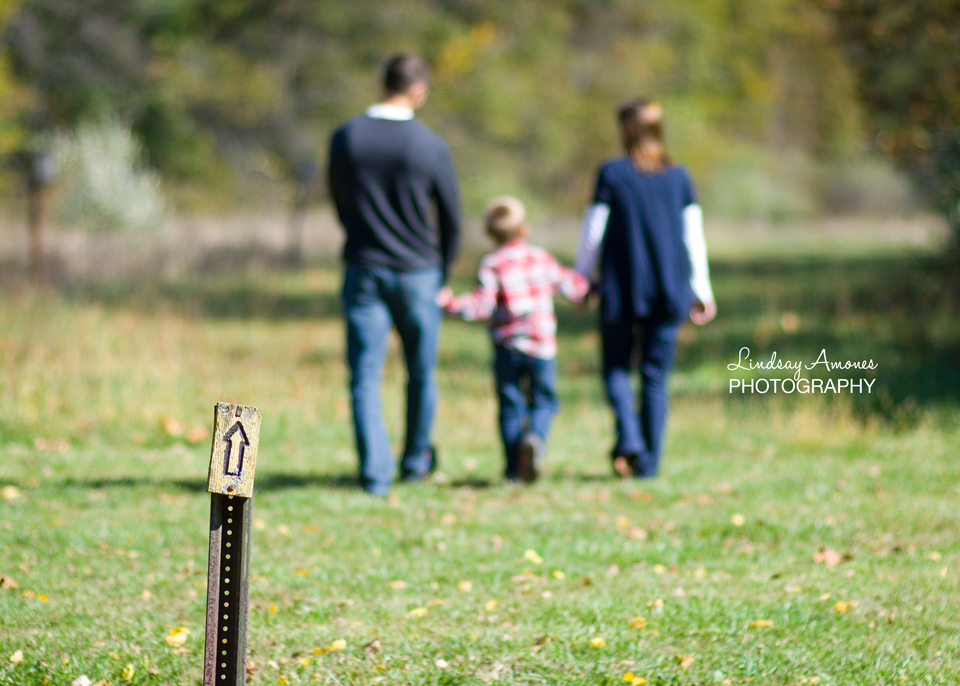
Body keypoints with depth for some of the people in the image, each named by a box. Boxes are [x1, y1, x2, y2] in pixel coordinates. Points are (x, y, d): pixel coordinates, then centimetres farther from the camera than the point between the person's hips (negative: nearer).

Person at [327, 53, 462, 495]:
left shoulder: (344, 139, -4)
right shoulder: (430, 147, -10)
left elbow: (339, 204, 9)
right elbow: (451, 219, -1)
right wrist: (441, 273, 15)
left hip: (362, 271, 1)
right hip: (417, 272, -1)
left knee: (365, 377, 2)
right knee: (421, 373, 16)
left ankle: (375, 472, -6)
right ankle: (416, 461, 30)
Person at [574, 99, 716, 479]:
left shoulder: (611, 173, -5)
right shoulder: (679, 177, 3)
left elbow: (592, 235, -3)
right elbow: (694, 238, 5)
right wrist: (701, 291, 12)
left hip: (622, 288, -2)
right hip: (668, 291, 3)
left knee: (616, 367, 10)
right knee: (656, 375, 8)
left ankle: (629, 438, -13)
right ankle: (649, 460, 6)